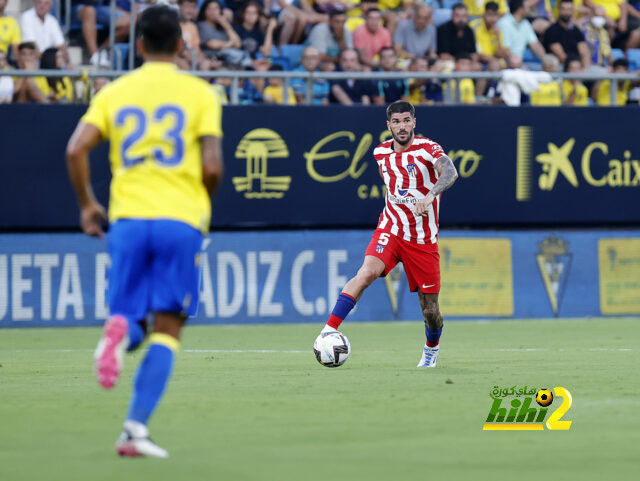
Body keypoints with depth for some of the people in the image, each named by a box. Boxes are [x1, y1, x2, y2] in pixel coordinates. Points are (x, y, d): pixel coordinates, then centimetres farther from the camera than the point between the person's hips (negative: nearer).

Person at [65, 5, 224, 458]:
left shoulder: (115, 92, 9)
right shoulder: (199, 93, 3)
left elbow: (76, 149, -3)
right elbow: (212, 166, -6)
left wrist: (87, 204, 10)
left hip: (128, 218, 2)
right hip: (181, 218, -2)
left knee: (131, 323, 12)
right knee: (166, 328, 4)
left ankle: (120, 329, -27)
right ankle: (136, 429, -8)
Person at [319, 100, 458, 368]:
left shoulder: (427, 149, -10)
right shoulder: (381, 152, 5)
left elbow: (450, 172, -30)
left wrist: (430, 195, -47)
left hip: (423, 239, -2)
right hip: (390, 229, 2)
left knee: (430, 310, 3)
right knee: (368, 272, -28)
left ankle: (432, 348, 35)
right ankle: (329, 330, -32)